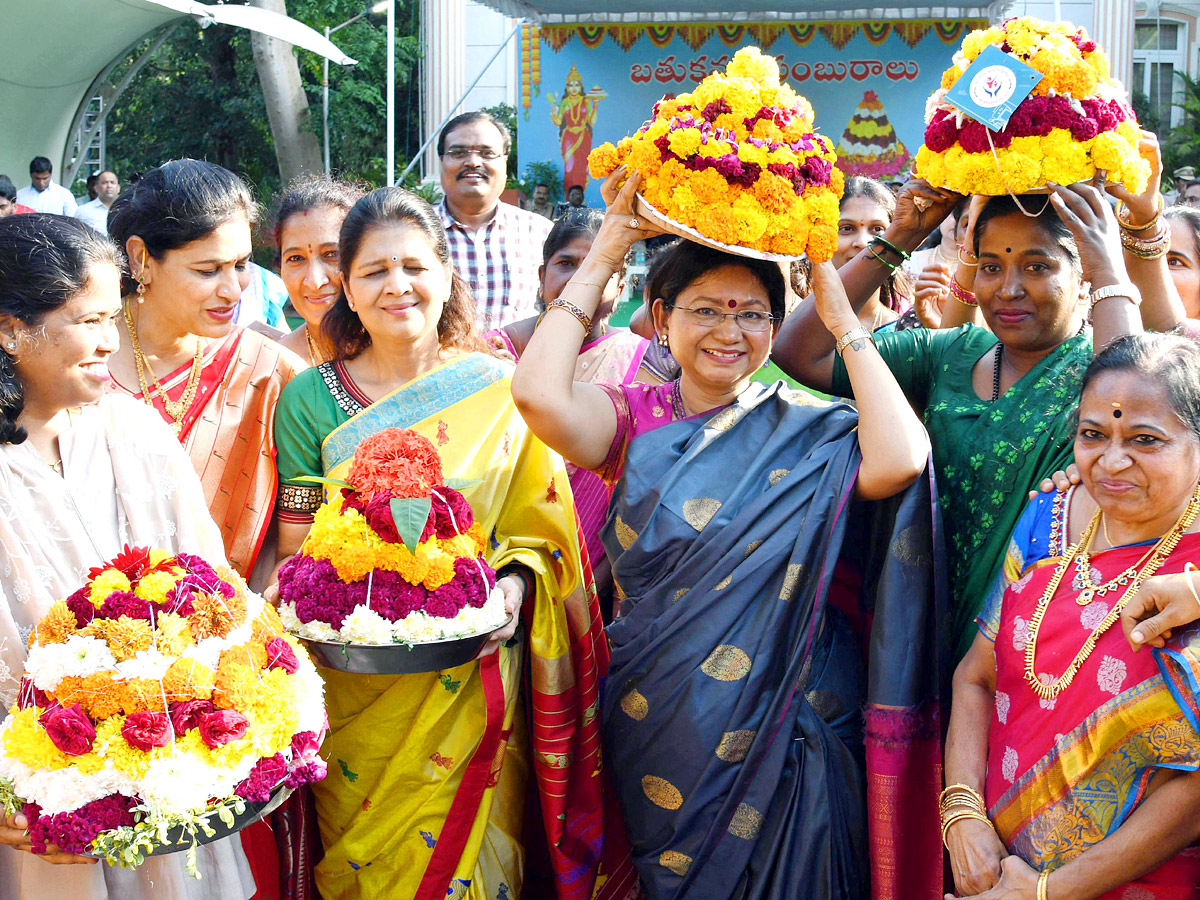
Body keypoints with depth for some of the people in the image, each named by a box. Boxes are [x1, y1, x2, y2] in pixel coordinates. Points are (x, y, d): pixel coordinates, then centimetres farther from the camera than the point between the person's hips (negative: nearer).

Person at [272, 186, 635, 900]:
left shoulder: (501, 392, -2)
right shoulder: (311, 399, 0)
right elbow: (294, 547, 2)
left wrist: (513, 588, -17)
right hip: (351, 686, 1)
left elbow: (540, 535, 2)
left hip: (468, 684, -1)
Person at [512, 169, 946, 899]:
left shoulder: (809, 432, -2)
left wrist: (843, 318, -12)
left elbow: (900, 460, -23)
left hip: (783, 724, 0)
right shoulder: (637, 420, 0)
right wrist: (602, 259, -11)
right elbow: (539, 395, -20)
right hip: (655, 728, 1)